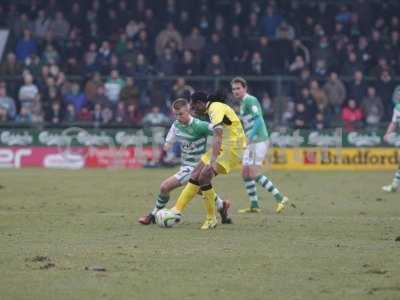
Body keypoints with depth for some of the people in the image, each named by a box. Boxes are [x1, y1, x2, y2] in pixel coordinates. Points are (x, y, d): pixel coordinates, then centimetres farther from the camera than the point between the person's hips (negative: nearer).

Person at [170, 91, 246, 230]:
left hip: (231, 148, -10)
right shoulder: (213, 108, 12)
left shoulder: (216, 109, -19)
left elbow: (217, 136, -33)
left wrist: (213, 161, -42)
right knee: (195, 176, 5)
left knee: (204, 177, -19)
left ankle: (211, 219, -8)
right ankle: (177, 209, 10)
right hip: (222, 147, 10)